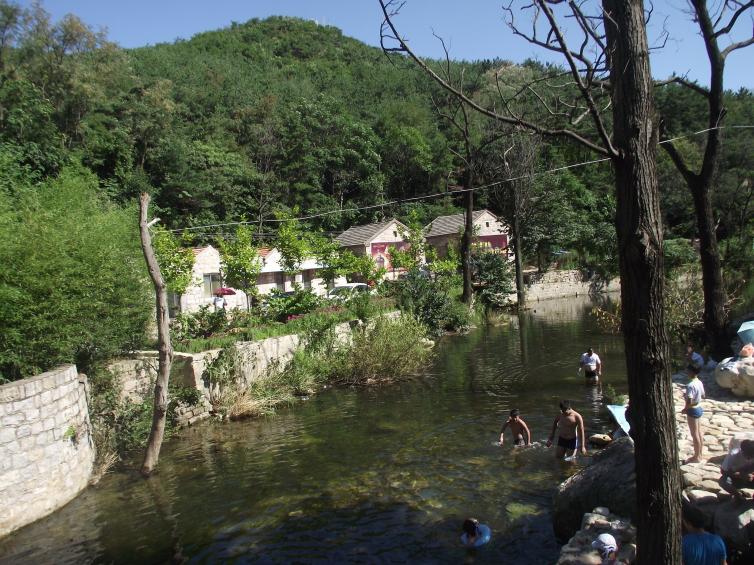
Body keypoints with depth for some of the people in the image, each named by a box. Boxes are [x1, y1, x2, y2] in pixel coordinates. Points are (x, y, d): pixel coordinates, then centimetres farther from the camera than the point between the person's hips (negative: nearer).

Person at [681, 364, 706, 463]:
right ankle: (700, 454, 29)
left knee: (694, 434, 3)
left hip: (692, 410, -9)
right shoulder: (699, 382, 2)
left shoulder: (690, 385, -26)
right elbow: (703, 396, 16)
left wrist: (684, 409, -11)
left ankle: (697, 457, 14)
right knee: (699, 432, 18)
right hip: (699, 408, 9)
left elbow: (689, 402, -29)